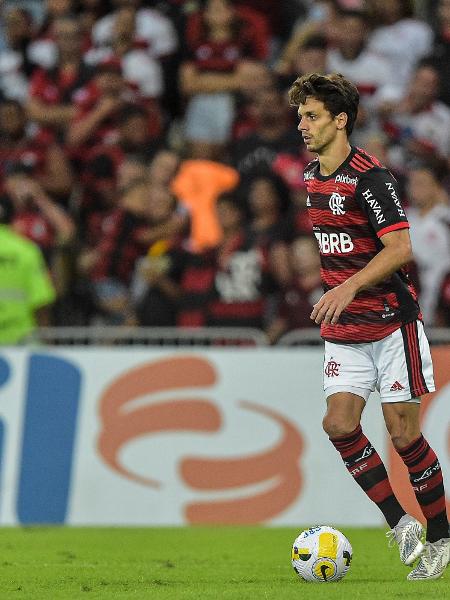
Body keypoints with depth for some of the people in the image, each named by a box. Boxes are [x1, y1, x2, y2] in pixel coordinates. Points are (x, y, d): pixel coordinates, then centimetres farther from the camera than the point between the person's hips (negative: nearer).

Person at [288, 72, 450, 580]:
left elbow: (400, 248, -24)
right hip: (343, 331, 7)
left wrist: (349, 286, -32)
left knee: (403, 435, -4)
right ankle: (400, 523, 2)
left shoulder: (369, 178, -16)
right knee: (339, 425, -9)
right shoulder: (308, 179, 9)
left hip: (391, 323, -7)